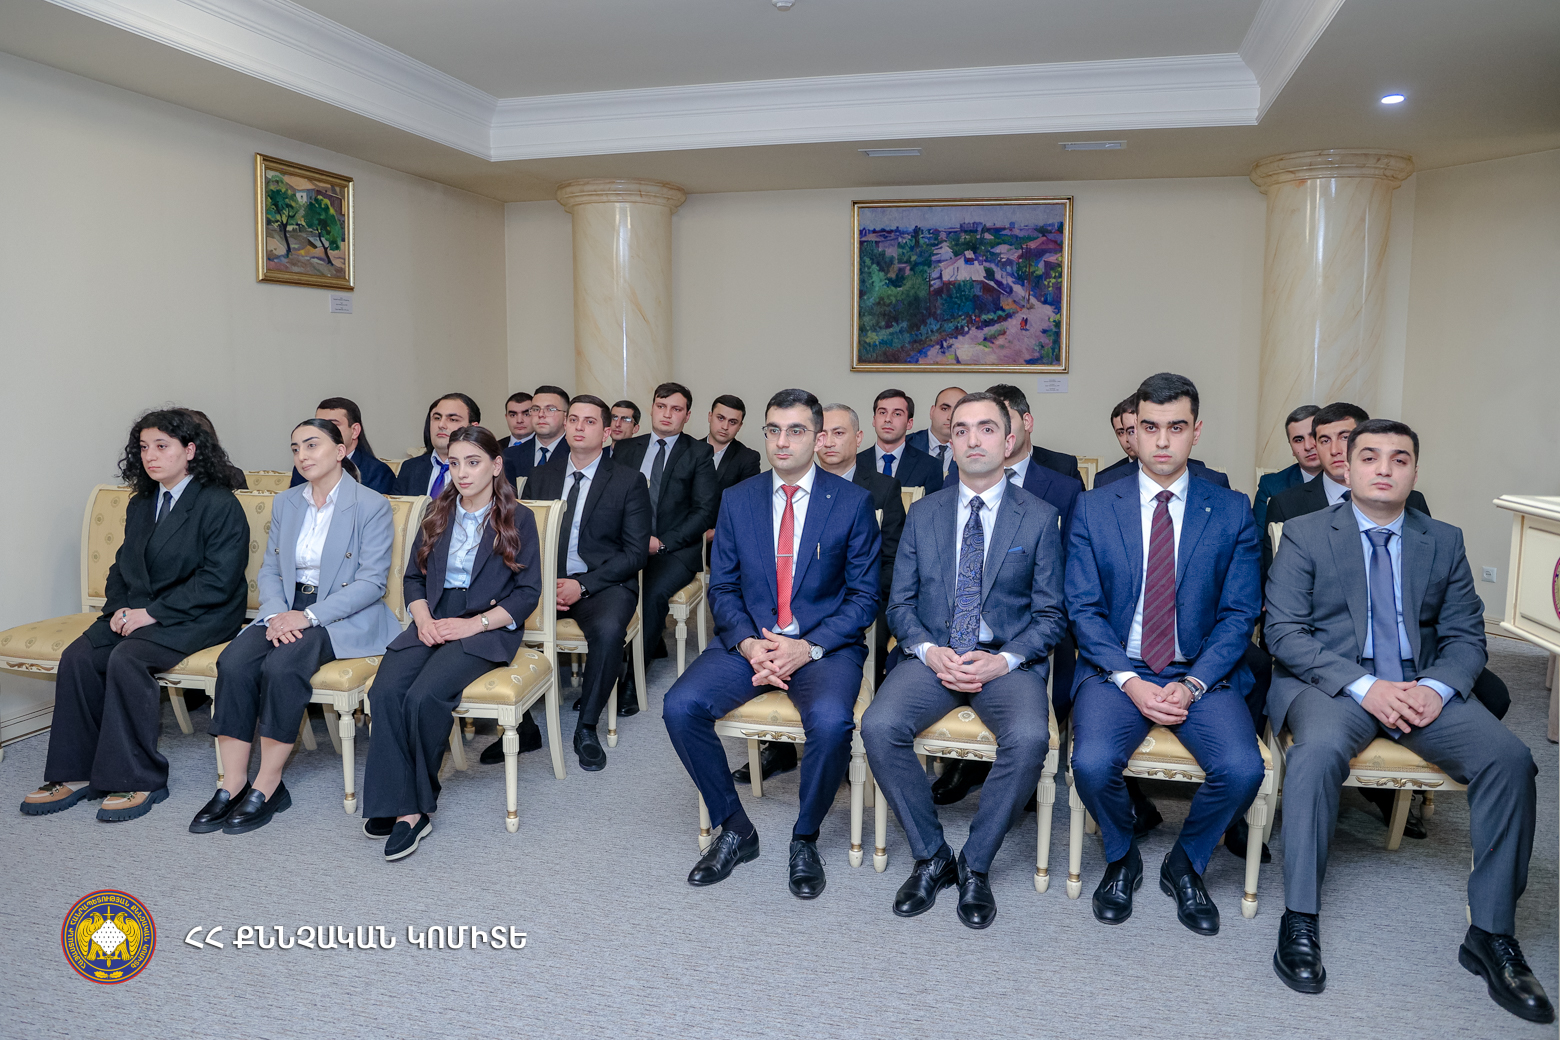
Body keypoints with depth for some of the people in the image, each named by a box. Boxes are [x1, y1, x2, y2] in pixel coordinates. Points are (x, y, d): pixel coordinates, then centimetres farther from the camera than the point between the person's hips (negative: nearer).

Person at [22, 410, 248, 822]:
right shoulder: (140, 505, 16)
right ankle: (78, 774, -8)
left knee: (126, 659, -29)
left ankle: (139, 780, -19)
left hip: (198, 618, -7)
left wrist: (153, 613, -18)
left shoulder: (221, 505, -9)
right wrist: (118, 609, 0)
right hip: (138, 613, 7)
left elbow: (217, 582, -16)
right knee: (77, 657, -16)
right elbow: (123, 566, 20)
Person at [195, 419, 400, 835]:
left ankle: (267, 786, -18)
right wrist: (277, 613, -8)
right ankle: (232, 785, -16)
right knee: (233, 663, -23)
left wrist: (308, 616, -18)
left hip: (345, 618, -5)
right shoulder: (285, 503, 14)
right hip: (287, 611, 5)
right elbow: (269, 570, 14)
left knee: (281, 666, -31)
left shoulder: (372, 506, -6)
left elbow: (371, 582, -11)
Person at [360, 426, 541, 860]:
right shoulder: (438, 513, 18)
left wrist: (474, 624, -13)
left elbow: (528, 593, -1)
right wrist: (423, 618, -3)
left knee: (424, 697, -29)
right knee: (385, 691, -25)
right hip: (433, 622, 5)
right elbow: (414, 576, 17)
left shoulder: (517, 519, 4)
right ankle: (402, 807, -21)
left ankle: (420, 801, -8)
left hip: (488, 628, -4)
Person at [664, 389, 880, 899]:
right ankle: (735, 831, 1)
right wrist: (748, 644, -11)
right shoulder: (737, 499, 7)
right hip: (748, 641, 3)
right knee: (680, 705, -21)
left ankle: (805, 839, -3)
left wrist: (809, 647, -16)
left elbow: (864, 595, -2)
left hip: (824, 644, -3)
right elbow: (722, 587, 8)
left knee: (830, 721, -33)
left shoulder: (852, 502, -1)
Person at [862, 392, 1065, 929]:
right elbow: (900, 603, 10)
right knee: (878, 727, -25)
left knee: (1029, 738, -32)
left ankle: (975, 865, -8)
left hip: (1009, 661, -2)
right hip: (934, 656, 2)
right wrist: (929, 651, -10)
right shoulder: (923, 513, 9)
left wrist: (1003, 661, -14)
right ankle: (931, 858, -3)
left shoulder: (1039, 517, 3)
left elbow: (1050, 615, 3)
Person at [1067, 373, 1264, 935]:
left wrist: (1193, 683, -13)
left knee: (1242, 769, -25)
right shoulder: (1093, 508, 3)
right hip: (1115, 669, 0)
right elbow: (1083, 609, 0)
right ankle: (1122, 858, 9)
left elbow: (1239, 614, 2)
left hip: (1202, 673, 1)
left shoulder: (1232, 511, 4)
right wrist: (1128, 681, -14)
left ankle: (1185, 863, 9)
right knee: (1092, 763, -27)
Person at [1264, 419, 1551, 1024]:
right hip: (1329, 681, -3)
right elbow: (1285, 632, -6)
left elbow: (1466, 636, 11)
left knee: (1509, 757, -22)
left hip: (1423, 686, 4)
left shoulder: (1444, 541, 15)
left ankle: (1491, 935, -9)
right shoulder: (1305, 535, 3)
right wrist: (1363, 686, -19)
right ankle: (1299, 923, -24)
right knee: (1318, 749, -35)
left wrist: (1436, 688, -12)